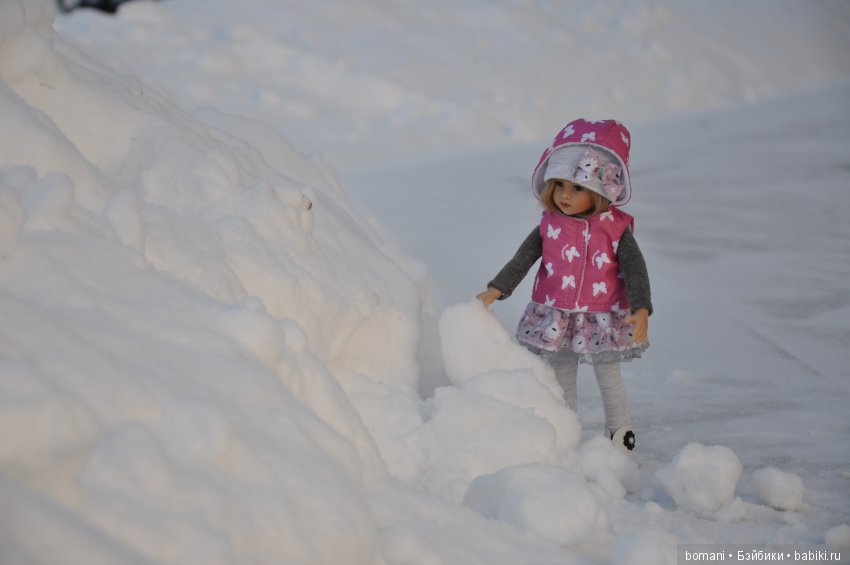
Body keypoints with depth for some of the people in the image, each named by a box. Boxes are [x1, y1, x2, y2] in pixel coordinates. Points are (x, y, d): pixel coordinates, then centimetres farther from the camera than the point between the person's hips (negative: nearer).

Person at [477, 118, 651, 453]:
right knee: (561, 381, 14)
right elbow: (522, 259, -3)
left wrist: (640, 309, -28)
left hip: (601, 320, -3)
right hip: (555, 319, 3)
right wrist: (496, 289, -14)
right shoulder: (550, 226, -4)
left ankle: (621, 438, 25)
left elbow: (635, 269, -15)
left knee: (609, 379, 10)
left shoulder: (615, 228, -11)